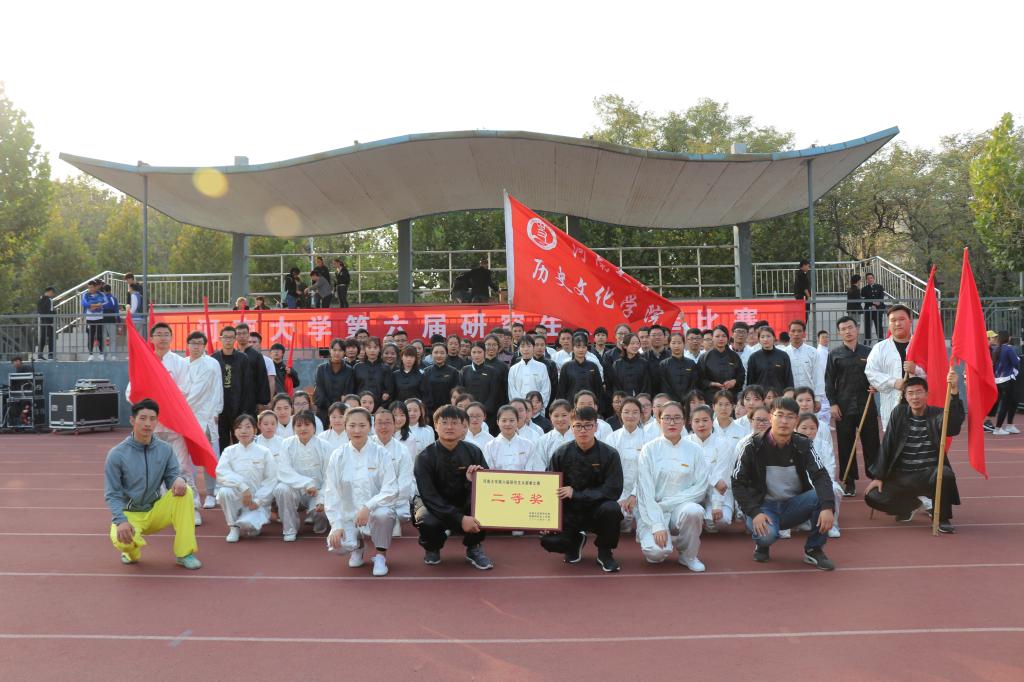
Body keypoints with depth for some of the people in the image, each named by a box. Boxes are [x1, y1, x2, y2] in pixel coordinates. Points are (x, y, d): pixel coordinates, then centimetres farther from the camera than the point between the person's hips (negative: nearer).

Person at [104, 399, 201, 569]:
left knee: (184, 492, -24)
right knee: (121, 539, -36)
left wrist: (179, 480, -29)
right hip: (129, 514, -3)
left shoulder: (165, 450, -4)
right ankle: (132, 549, 7)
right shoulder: (117, 454, -11)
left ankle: (184, 553, -15)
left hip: (156, 511, 3)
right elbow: (112, 495, -11)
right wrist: (121, 521, -28)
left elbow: (172, 476, -2)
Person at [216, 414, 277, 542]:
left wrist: (257, 501, -14)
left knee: (248, 527, -28)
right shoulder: (229, 451, 2)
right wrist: (242, 487, -26)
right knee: (224, 492, -32)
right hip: (236, 498, 2)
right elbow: (222, 473, -13)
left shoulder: (264, 452, -1)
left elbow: (271, 480, -4)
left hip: (257, 502, -1)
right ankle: (233, 527, -7)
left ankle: (256, 520, 12)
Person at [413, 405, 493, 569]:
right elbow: (429, 496, -22)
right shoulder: (425, 457, -16)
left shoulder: (473, 452, -8)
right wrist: (459, 518, -33)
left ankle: (474, 549, 0)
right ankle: (432, 548, 4)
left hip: (465, 503, 2)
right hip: (435, 506, -2)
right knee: (428, 522, -36)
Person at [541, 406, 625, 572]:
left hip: (597, 510, -1)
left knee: (611, 509, -34)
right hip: (569, 512, 1)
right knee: (548, 540, -24)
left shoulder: (609, 454, -11)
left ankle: (605, 551, -3)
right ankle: (576, 541, 14)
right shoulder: (561, 454, -6)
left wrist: (575, 494, -19)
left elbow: (613, 491, -16)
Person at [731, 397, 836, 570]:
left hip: (794, 506, 3)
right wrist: (755, 512, -23)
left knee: (823, 495, -24)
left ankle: (814, 550, -6)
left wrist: (827, 507, -33)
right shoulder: (754, 445, -11)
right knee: (767, 535, -35)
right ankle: (762, 544, 6)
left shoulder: (803, 445, -4)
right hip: (764, 505, -3)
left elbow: (821, 476, -14)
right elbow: (738, 482, -11)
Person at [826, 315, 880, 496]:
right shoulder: (834, 354, 4)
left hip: (866, 405, 1)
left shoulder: (868, 352, 6)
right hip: (843, 406, 0)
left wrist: (876, 386, -7)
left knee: (871, 443, 3)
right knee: (846, 445, 3)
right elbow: (829, 381, 4)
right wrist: (833, 404, -4)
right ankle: (849, 482, 12)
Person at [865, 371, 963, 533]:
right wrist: (878, 476, -1)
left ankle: (943, 518, -7)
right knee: (873, 496, -14)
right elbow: (886, 445, 3)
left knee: (945, 475, -36)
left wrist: (954, 391, -41)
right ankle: (912, 505, 18)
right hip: (902, 475, 3)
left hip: (929, 473, -3)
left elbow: (955, 423, -28)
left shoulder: (937, 415, -3)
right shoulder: (899, 413, 4)